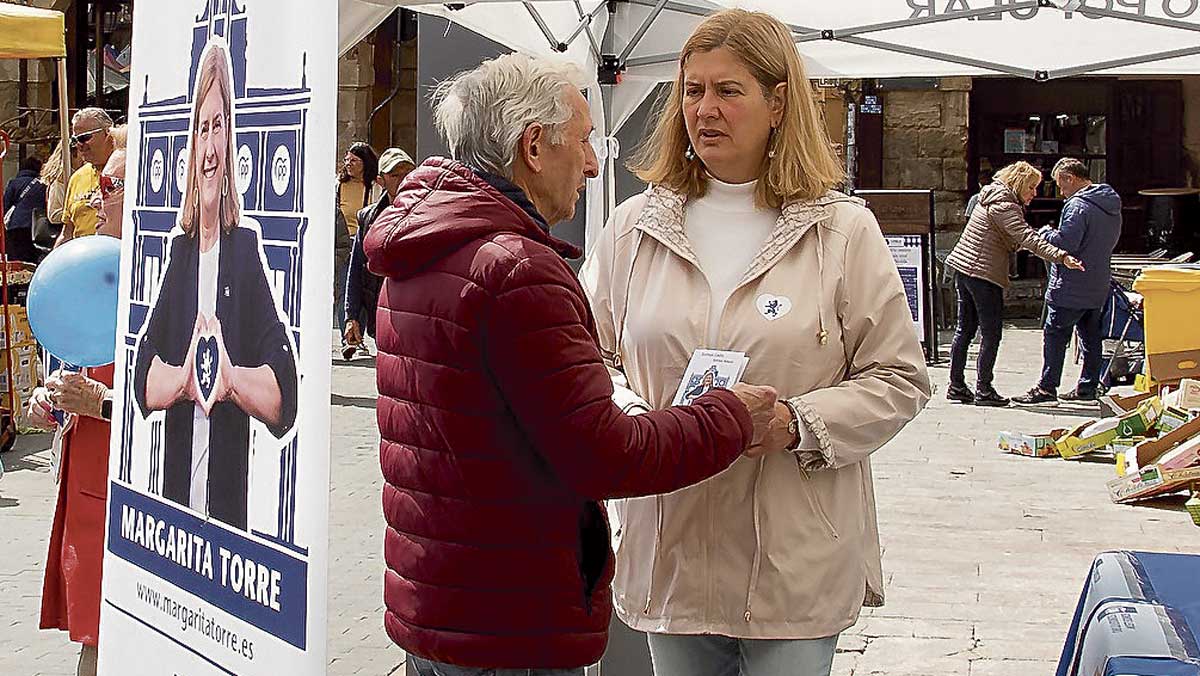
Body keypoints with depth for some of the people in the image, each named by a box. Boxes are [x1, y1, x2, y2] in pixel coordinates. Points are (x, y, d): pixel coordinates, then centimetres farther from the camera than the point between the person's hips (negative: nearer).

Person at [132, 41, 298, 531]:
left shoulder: (249, 247, -7)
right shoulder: (178, 249, 10)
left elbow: (282, 396, -12)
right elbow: (144, 382, 6)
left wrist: (231, 378, -25)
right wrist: (183, 377, -11)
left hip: (232, 492, -5)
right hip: (176, 486, 5)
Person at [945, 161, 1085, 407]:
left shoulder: (992, 197, 16)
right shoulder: (1004, 207, -15)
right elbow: (1028, 239, -28)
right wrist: (1062, 257, -36)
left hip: (963, 268, 10)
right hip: (984, 274, -10)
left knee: (965, 329, 14)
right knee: (991, 333, -3)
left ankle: (956, 386, 18)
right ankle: (983, 390, 0)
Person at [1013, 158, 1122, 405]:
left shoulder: (1078, 206, -19)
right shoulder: (1112, 205, 12)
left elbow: (1066, 243, -26)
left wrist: (1046, 233, -7)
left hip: (1071, 289, -9)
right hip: (1099, 287, 9)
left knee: (1054, 336, -3)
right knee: (1092, 338, 14)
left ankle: (1046, 388, -2)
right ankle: (1088, 387, 19)